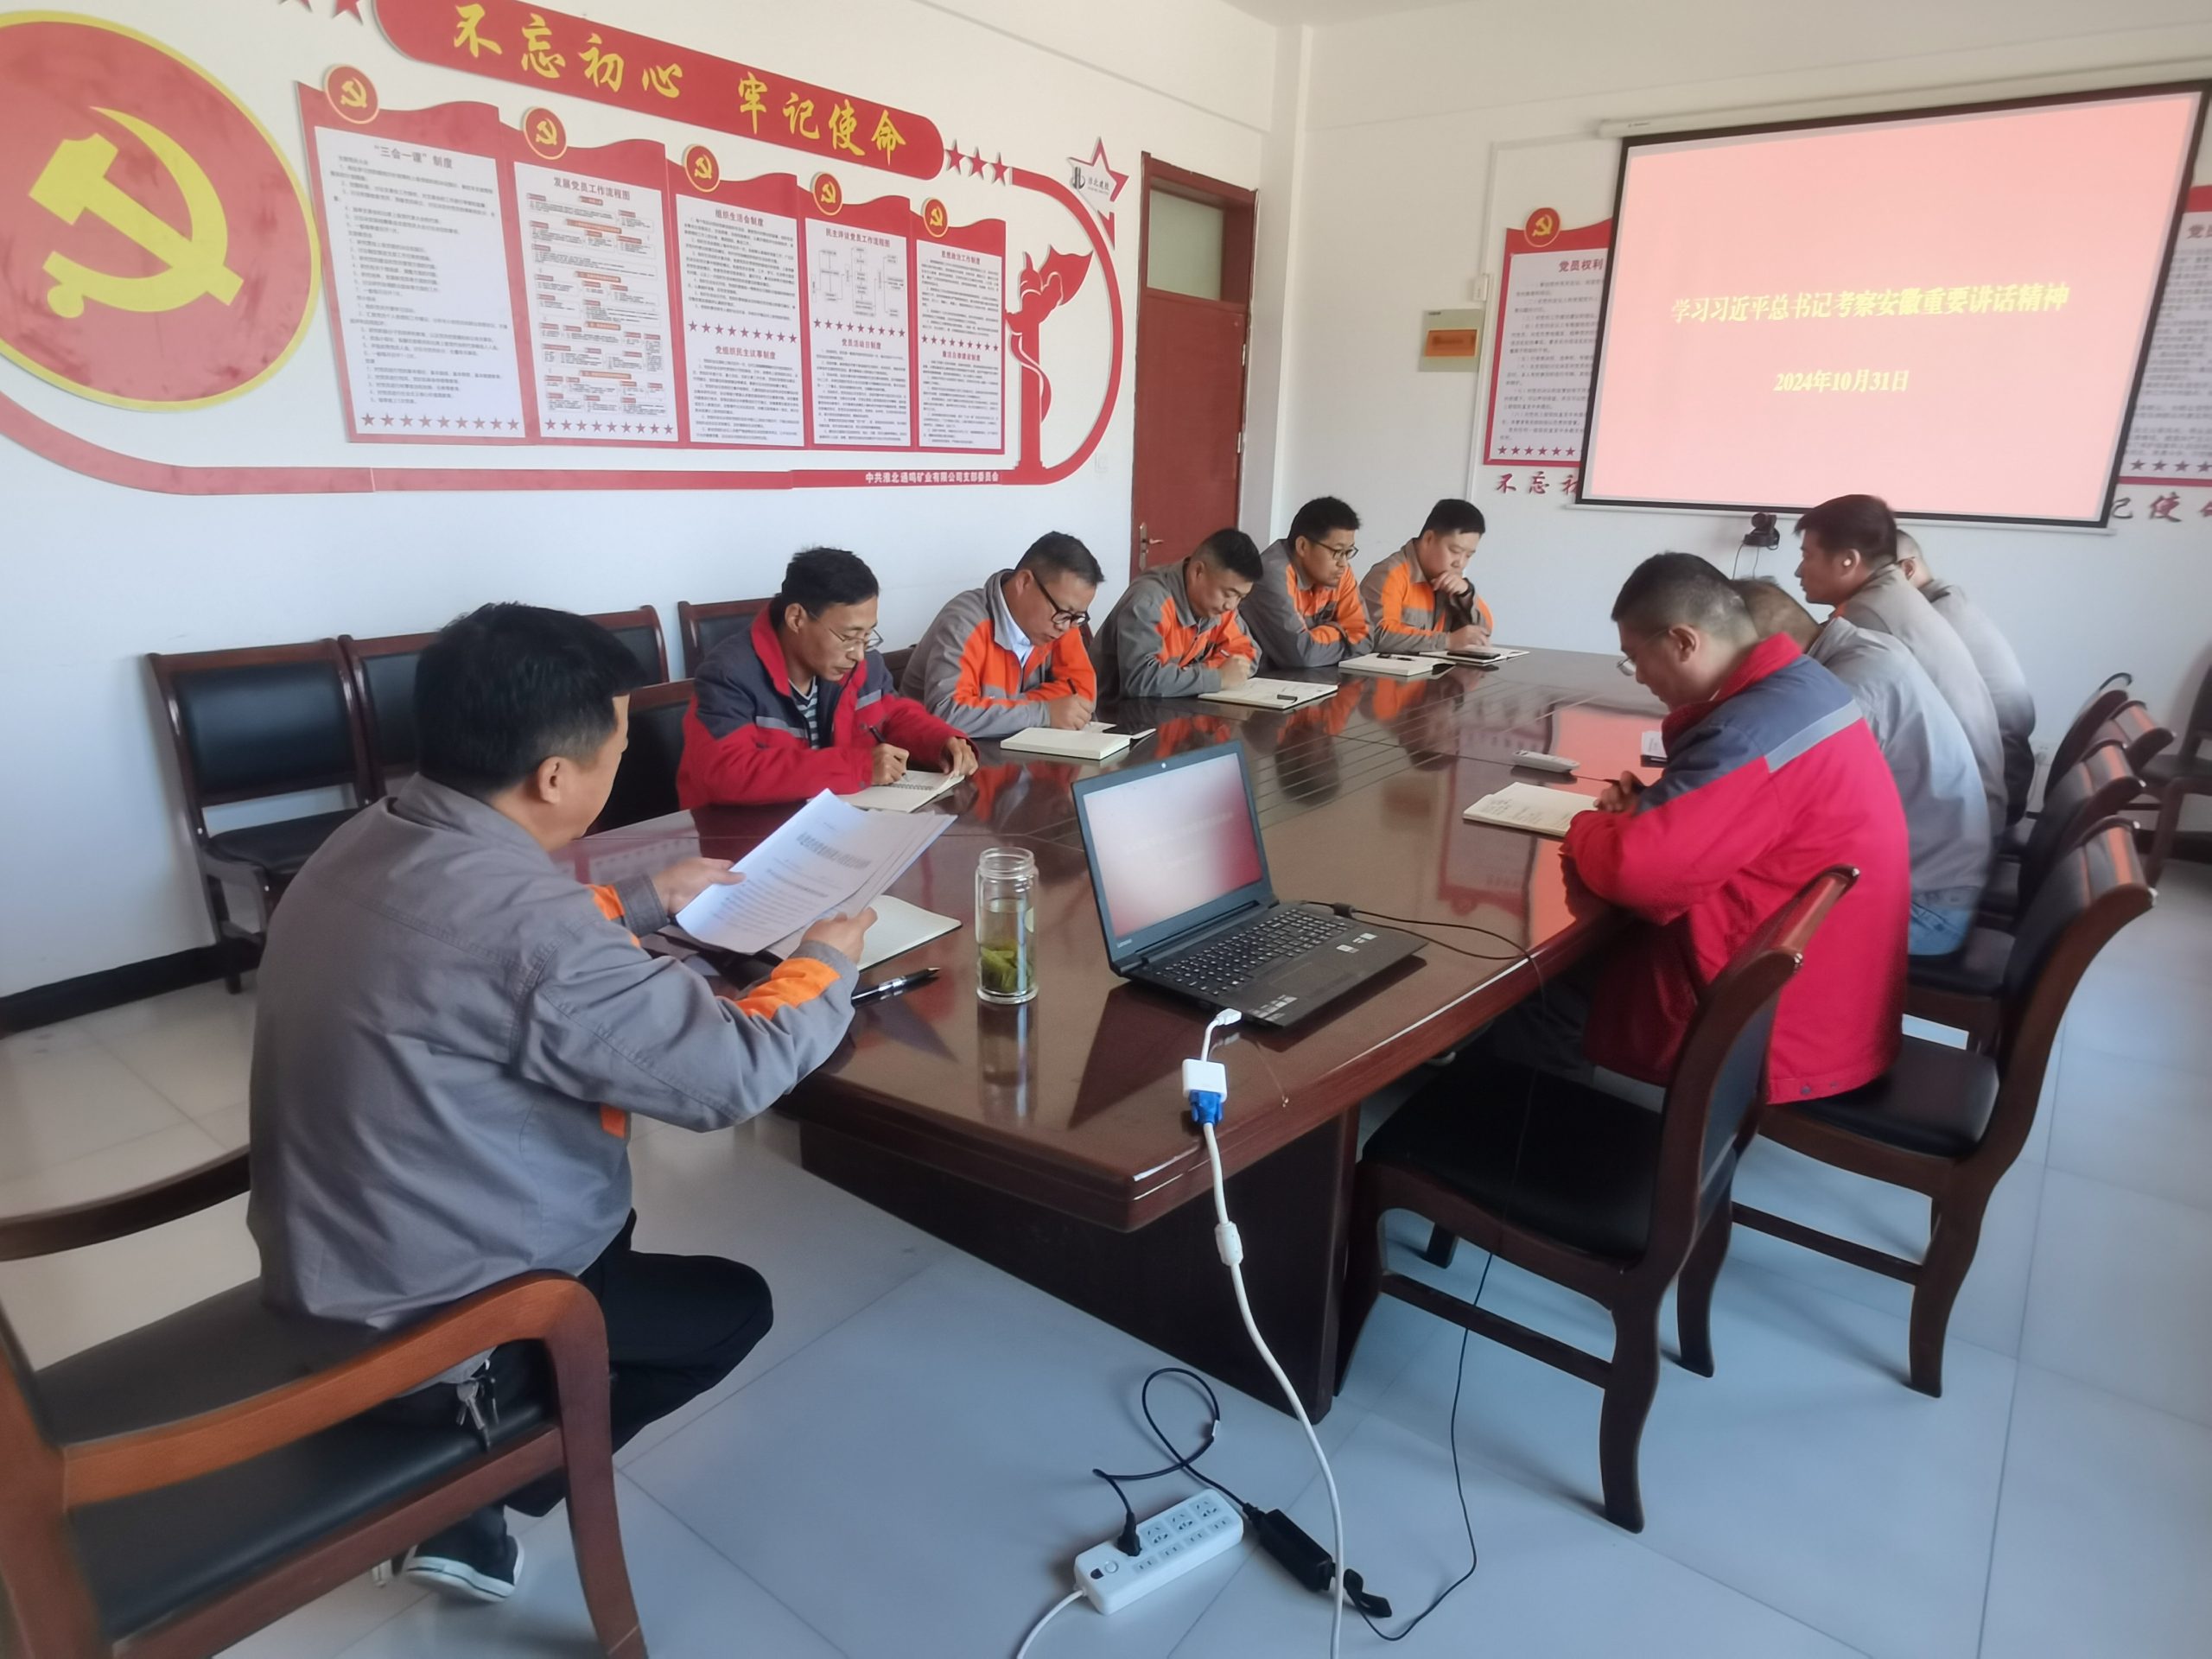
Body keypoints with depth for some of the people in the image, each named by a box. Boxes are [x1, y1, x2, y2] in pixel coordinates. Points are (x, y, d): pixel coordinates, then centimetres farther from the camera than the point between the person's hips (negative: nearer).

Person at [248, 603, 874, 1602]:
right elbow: (736, 1073, -27)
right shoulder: (525, 916, -33)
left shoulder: (369, 843, -4)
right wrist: (828, 959, -10)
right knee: (733, 1304, 12)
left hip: (317, 1273, 8)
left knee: (601, 1200, 30)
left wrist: (646, 900, 17)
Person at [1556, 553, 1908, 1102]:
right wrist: (1648, 807, 1)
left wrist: (1590, 828, -10)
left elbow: (1632, 869, -32)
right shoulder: (1798, 684, 3)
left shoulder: (1753, 733, -29)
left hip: (1785, 1027, -9)